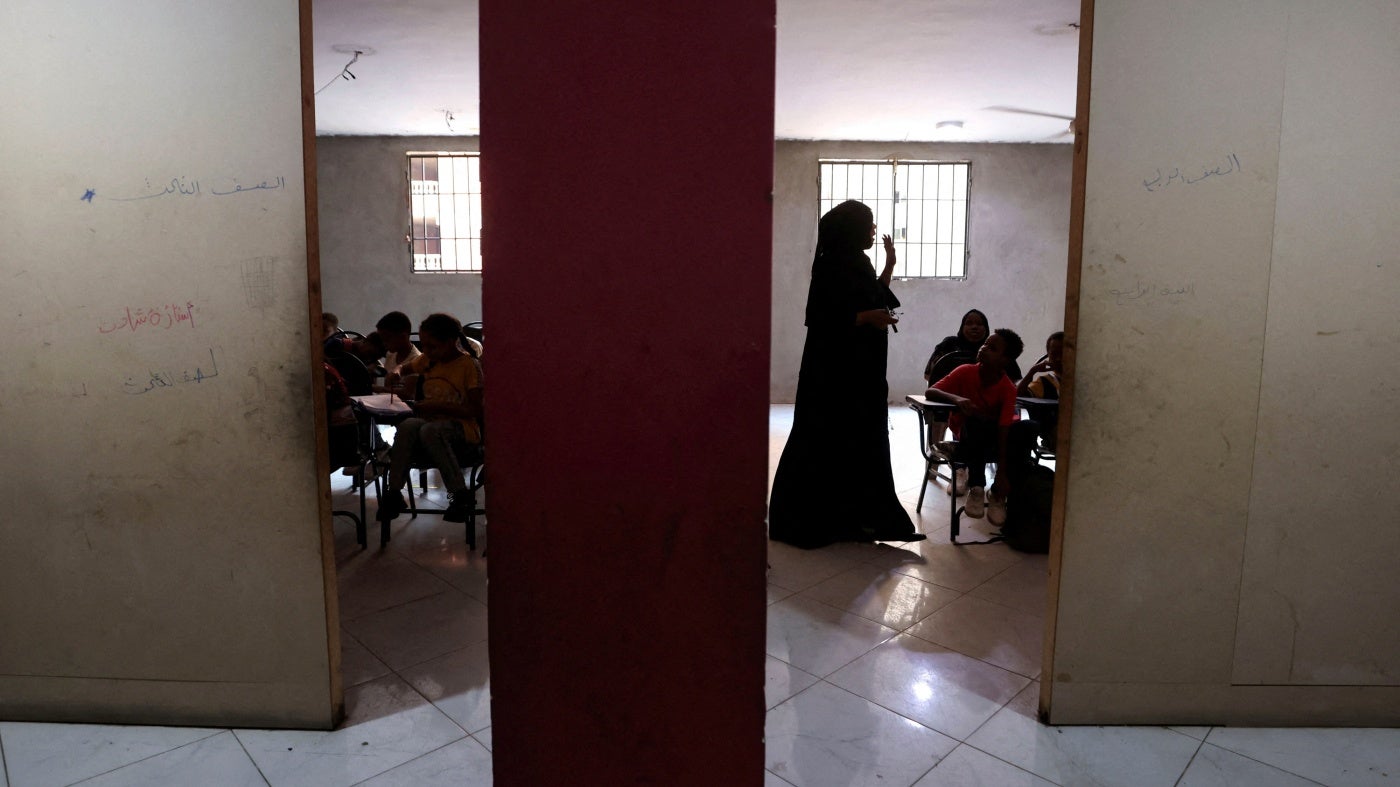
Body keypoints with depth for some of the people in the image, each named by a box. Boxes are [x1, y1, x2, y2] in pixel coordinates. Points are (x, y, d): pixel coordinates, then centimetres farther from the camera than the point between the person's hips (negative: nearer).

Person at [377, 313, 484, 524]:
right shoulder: (427, 361, 14)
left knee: (429, 430, -38)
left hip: (461, 431, -5)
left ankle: (459, 494, -31)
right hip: (431, 421, 5)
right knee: (407, 425, -30)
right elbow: (404, 369, 35)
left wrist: (437, 406, -16)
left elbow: (475, 410, -12)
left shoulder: (469, 365, -6)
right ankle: (394, 493, -29)